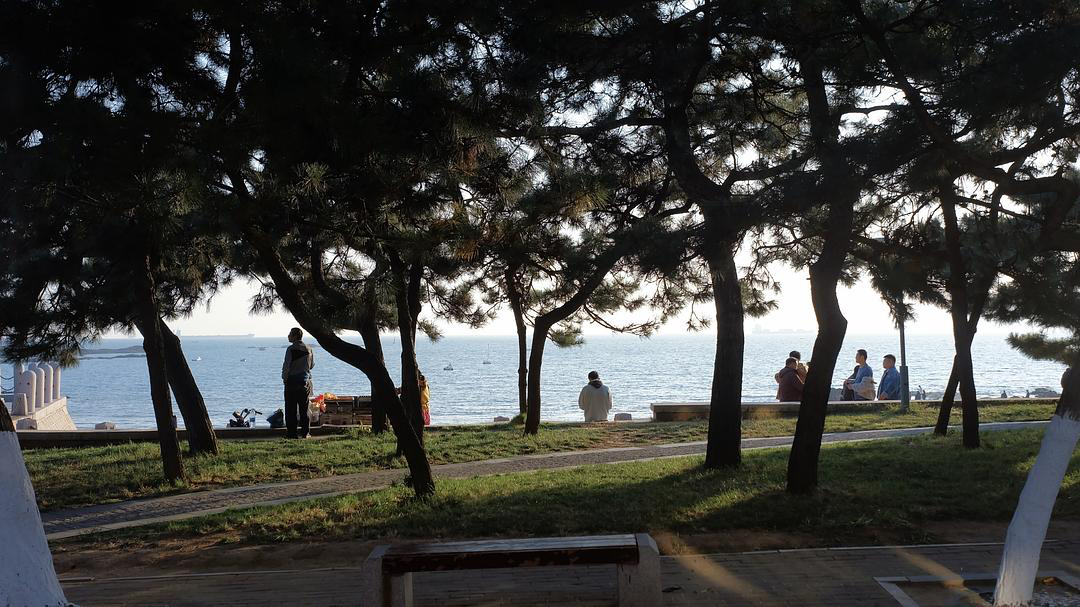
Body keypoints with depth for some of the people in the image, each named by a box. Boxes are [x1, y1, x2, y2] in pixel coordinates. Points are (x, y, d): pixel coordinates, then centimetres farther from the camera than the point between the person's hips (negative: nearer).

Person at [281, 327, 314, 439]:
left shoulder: (291, 349, -12)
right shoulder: (309, 349, 5)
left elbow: (286, 366, -13)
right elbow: (312, 365, 14)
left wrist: (284, 378, -1)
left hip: (292, 381, -5)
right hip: (305, 382, 5)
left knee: (291, 409, 1)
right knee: (304, 409, 9)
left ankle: (291, 433, 1)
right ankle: (304, 433, 10)